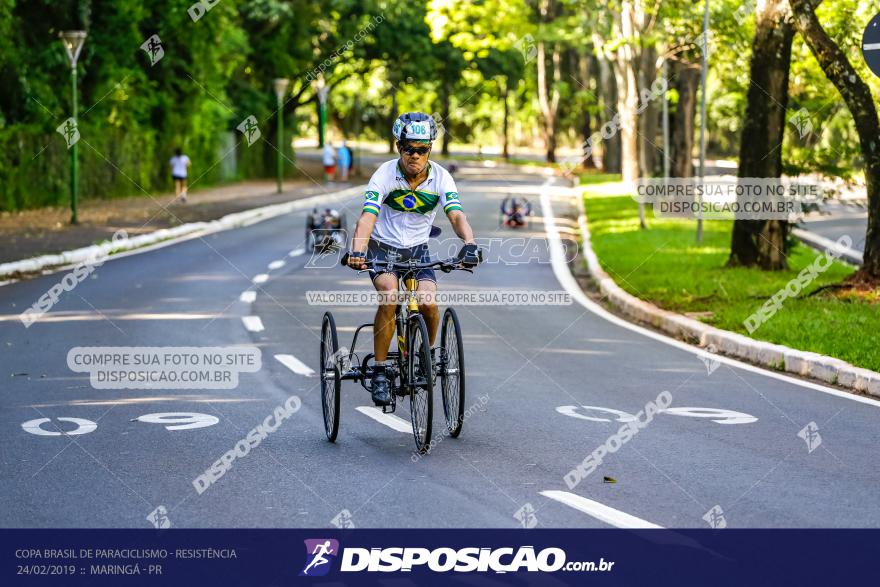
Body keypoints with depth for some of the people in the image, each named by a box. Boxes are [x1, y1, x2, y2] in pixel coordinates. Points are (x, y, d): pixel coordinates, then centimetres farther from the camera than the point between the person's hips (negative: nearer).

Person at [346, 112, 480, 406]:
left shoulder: (440, 177, -13)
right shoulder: (385, 175, -19)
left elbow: (456, 215, -24)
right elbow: (367, 216, -30)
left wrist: (469, 244, -45)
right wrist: (357, 251, -48)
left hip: (417, 250, 2)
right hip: (382, 248, -2)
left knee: (427, 302, -23)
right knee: (389, 296, -30)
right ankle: (380, 373, -19)